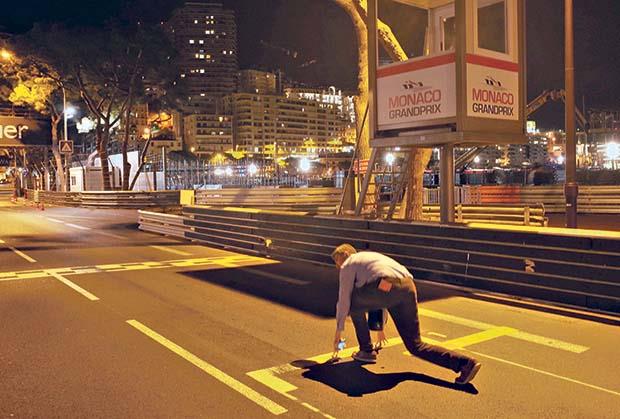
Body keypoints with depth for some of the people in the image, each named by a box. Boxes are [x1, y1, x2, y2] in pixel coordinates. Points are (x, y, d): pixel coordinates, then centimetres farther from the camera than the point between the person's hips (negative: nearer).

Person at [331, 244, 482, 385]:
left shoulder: (348, 265, 17)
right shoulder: (370, 257, 39)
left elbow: (344, 299, 15)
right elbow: (376, 299, 47)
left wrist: (339, 329, 26)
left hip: (387, 288, -7)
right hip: (409, 287, 8)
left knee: (354, 302, 21)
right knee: (415, 346, 10)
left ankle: (366, 351, 22)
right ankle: (465, 363, -3)